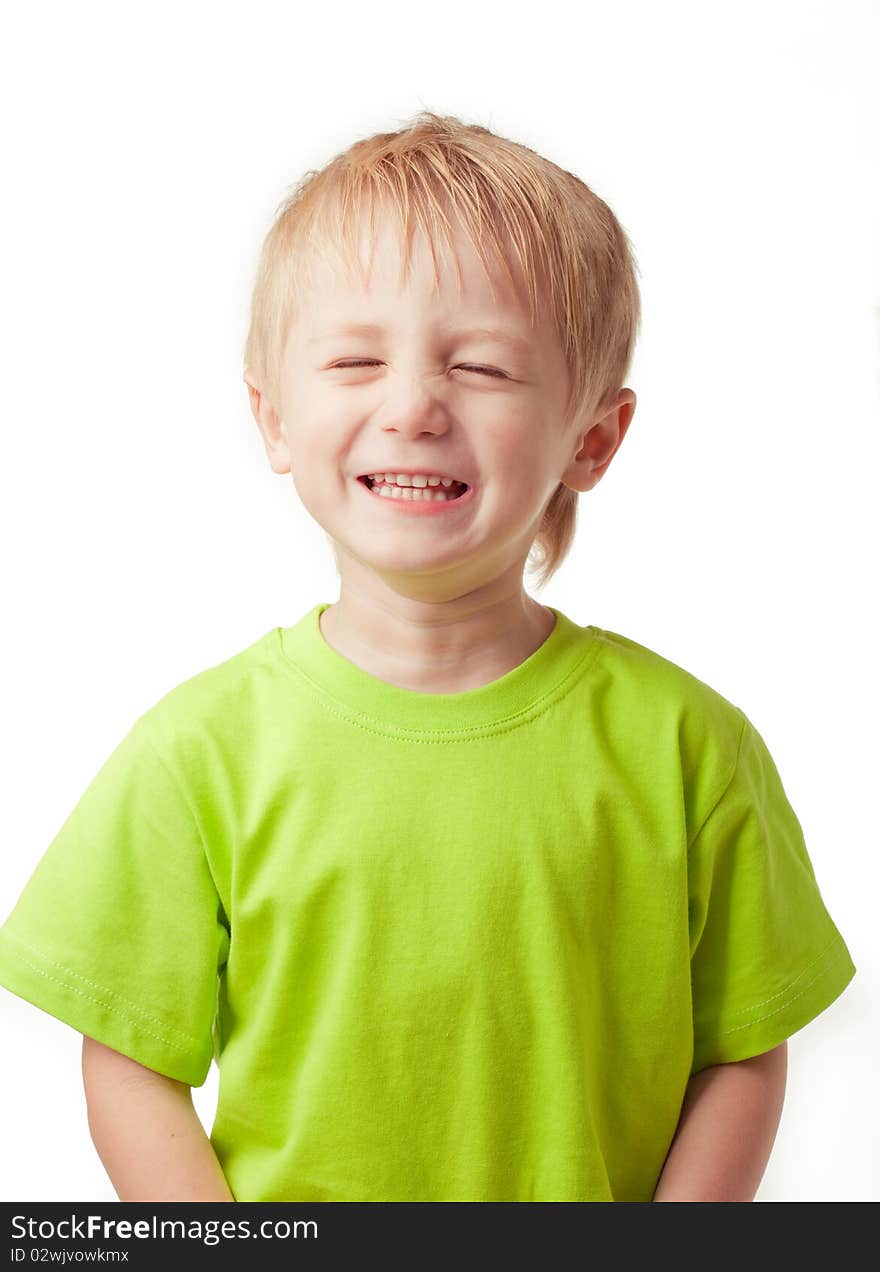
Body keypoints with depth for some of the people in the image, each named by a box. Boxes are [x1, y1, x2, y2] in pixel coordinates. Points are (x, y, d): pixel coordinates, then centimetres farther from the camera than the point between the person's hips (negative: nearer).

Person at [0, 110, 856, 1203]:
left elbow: (743, 1054, -5)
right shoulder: (200, 751, -16)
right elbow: (132, 1069, -9)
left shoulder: (686, 744, -15)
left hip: (595, 1195, 1)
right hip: (286, 1196, 0)